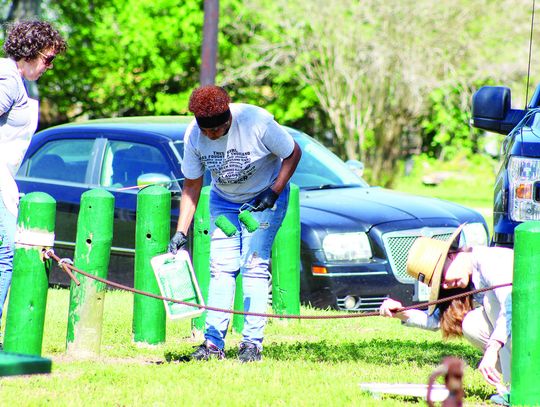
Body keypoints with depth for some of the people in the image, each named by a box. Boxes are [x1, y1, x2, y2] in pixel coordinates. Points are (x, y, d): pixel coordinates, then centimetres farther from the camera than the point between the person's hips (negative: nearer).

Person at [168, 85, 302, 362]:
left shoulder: (257, 122, -29)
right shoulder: (193, 135, -18)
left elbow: (293, 153, -14)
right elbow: (191, 186, -7)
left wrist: (274, 192, -24)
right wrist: (181, 232, -12)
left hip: (265, 197, -3)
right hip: (224, 201, 4)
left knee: (254, 265, -13)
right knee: (221, 267, -6)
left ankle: (252, 343, -12)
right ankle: (213, 342, -6)